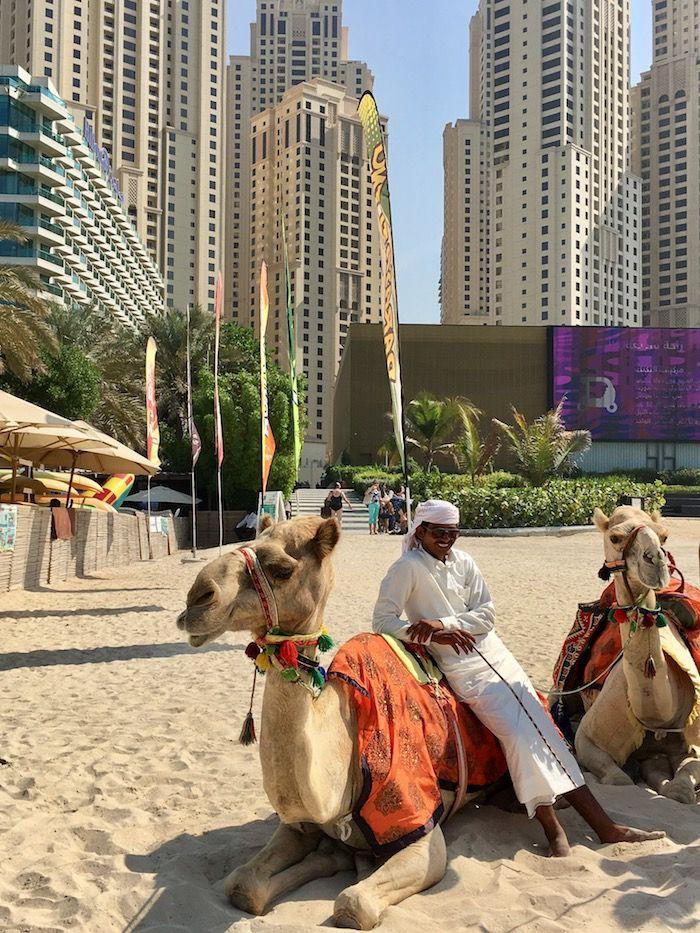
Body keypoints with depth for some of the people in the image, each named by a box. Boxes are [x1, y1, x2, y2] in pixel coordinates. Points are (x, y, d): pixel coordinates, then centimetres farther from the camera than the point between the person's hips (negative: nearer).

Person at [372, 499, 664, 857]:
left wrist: (443, 622, -14)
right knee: (517, 731, -20)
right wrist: (435, 636, -18)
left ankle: (603, 824, 2)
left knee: (538, 722, -1)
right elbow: (382, 620, -12)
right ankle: (551, 827, -10)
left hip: (493, 652, 5)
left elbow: (487, 615, 3)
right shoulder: (408, 568, -9)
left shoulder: (463, 562, 7)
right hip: (460, 667, -5)